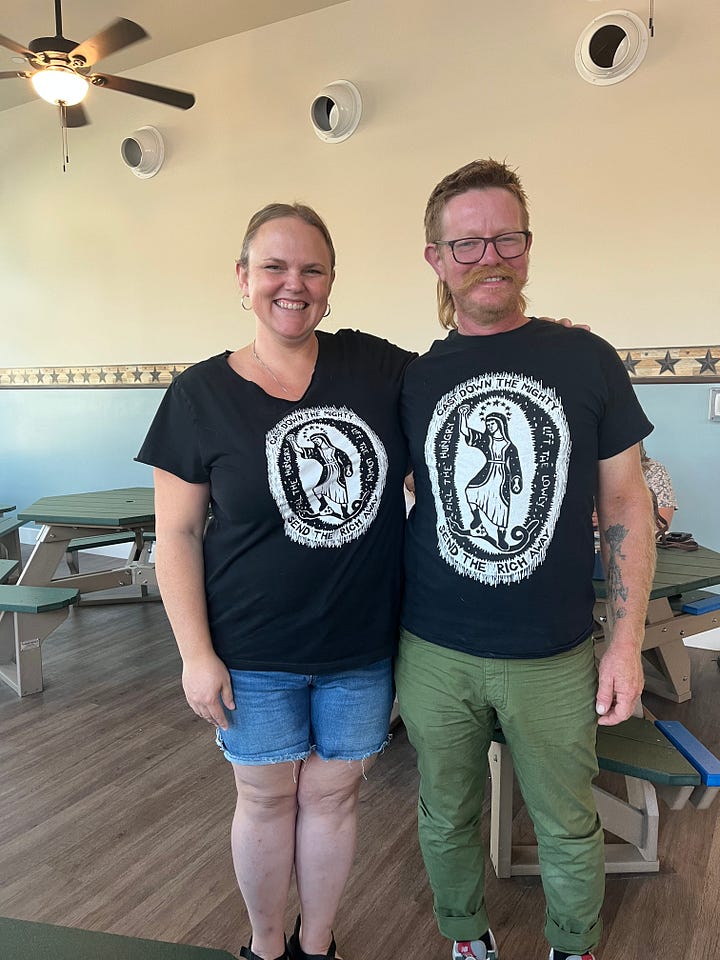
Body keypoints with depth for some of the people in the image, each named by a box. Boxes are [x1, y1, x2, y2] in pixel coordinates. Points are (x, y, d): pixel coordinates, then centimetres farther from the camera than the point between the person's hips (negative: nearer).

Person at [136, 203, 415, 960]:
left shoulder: (377, 367, -2)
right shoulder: (201, 393, -7)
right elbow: (178, 534, -6)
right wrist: (196, 653, -8)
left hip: (362, 646, 2)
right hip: (256, 655, -1)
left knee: (332, 792, 17)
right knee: (267, 798, 16)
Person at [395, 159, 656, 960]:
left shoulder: (585, 361, -5)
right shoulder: (412, 381, -3)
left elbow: (625, 503, -1)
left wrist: (626, 643, -3)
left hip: (555, 659, 0)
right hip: (434, 655, 1)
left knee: (569, 827, 18)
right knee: (447, 818, 20)